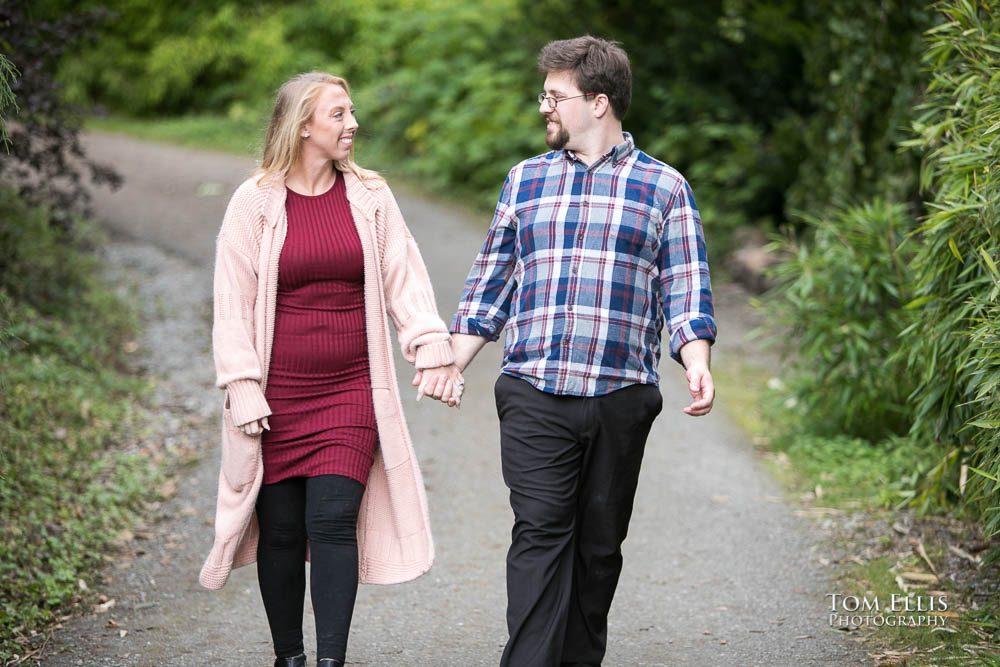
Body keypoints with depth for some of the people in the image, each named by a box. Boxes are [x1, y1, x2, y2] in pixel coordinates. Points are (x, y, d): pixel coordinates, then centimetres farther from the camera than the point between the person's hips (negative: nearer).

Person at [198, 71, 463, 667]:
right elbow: (233, 300, -1)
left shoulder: (370, 196, 6)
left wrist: (433, 347, -11)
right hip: (278, 394, -1)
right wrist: (242, 386, -8)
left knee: (334, 521, -10)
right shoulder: (255, 203, -1)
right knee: (281, 529, 4)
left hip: (350, 393, 1)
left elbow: (404, 277, 2)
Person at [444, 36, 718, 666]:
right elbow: (490, 286, 17)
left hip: (620, 398, 0)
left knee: (599, 542, 7)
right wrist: (450, 365, 8)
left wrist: (698, 368, -13)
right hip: (533, 397, 1)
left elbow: (686, 291, 3)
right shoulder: (525, 181, 14)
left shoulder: (665, 187, 7)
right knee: (540, 531, -10)